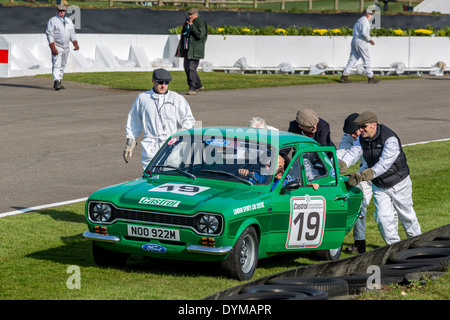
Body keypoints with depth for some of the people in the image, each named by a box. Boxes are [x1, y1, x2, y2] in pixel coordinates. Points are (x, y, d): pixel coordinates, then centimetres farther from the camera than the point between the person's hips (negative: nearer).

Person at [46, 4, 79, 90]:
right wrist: (53, 48, -20)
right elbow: (49, 35, -10)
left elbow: (72, 34, 15)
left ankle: (59, 82, 18)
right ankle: (56, 82, -22)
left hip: (66, 47, 6)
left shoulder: (69, 21, 13)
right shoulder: (52, 21, -4)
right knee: (56, 64, -15)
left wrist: (75, 44, -2)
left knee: (63, 65, 10)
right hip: (56, 47, -6)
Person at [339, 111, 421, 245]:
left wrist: (362, 175, -50)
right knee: (383, 218, -5)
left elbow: (383, 164, -38)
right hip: (379, 186, 5)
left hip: (399, 183, -5)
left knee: (407, 216, 10)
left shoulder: (390, 139, -28)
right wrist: (339, 167, -42)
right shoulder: (362, 139, -6)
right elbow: (352, 154, -19)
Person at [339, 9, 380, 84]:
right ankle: (370, 77, 2)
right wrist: (370, 40, -9)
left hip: (354, 41, 9)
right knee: (367, 60, -2)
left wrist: (369, 40, 19)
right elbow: (364, 33, -22)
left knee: (352, 60, 7)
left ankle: (344, 76, 1)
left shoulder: (358, 21, 21)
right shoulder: (365, 21, -10)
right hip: (361, 42, -9)